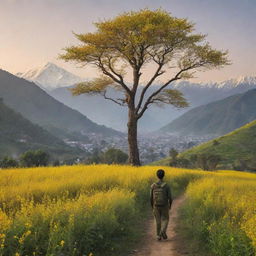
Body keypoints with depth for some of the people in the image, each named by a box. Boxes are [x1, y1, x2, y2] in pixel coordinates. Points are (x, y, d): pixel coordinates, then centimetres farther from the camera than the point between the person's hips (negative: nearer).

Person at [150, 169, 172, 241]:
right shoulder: (167, 186, -13)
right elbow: (170, 197, -10)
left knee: (158, 221, 15)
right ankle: (163, 231, -10)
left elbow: (151, 198, -2)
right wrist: (170, 205, 9)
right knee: (165, 220, 15)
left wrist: (152, 206, 13)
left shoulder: (153, 186, -9)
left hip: (156, 206, 2)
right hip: (164, 206, -1)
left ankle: (158, 236, 16)